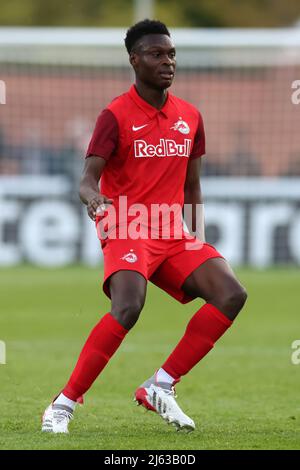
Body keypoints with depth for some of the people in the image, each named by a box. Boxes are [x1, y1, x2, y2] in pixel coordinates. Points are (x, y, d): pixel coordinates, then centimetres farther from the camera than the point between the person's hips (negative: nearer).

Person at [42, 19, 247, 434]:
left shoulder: (190, 117, 12)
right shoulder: (116, 116, -5)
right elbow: (88, 180, -14)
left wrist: (198, 238, 12)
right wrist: (95, 199, -37)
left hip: (174, 236, 6)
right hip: (127, 231, -6)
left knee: (232, 294, -13)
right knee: (128, 307, -31)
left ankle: (161, 386, -6)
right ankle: (63, 405, -21)